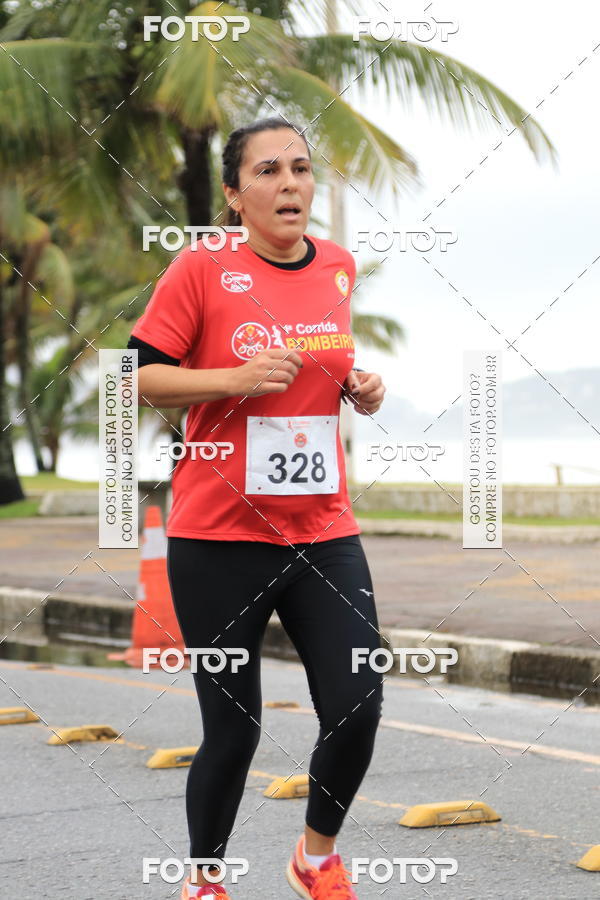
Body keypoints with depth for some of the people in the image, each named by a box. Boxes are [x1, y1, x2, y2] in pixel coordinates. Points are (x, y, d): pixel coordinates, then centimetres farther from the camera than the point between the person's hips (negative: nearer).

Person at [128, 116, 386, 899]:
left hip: (323, 531, 4)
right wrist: (236, 378, -18)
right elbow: (140, 377, -5)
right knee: (233, 730, 2)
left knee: (357, 712, -3)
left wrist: (362, 389, 4)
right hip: (219, 536, -4)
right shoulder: (202, 267, -7)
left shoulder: (339, 267, 7)